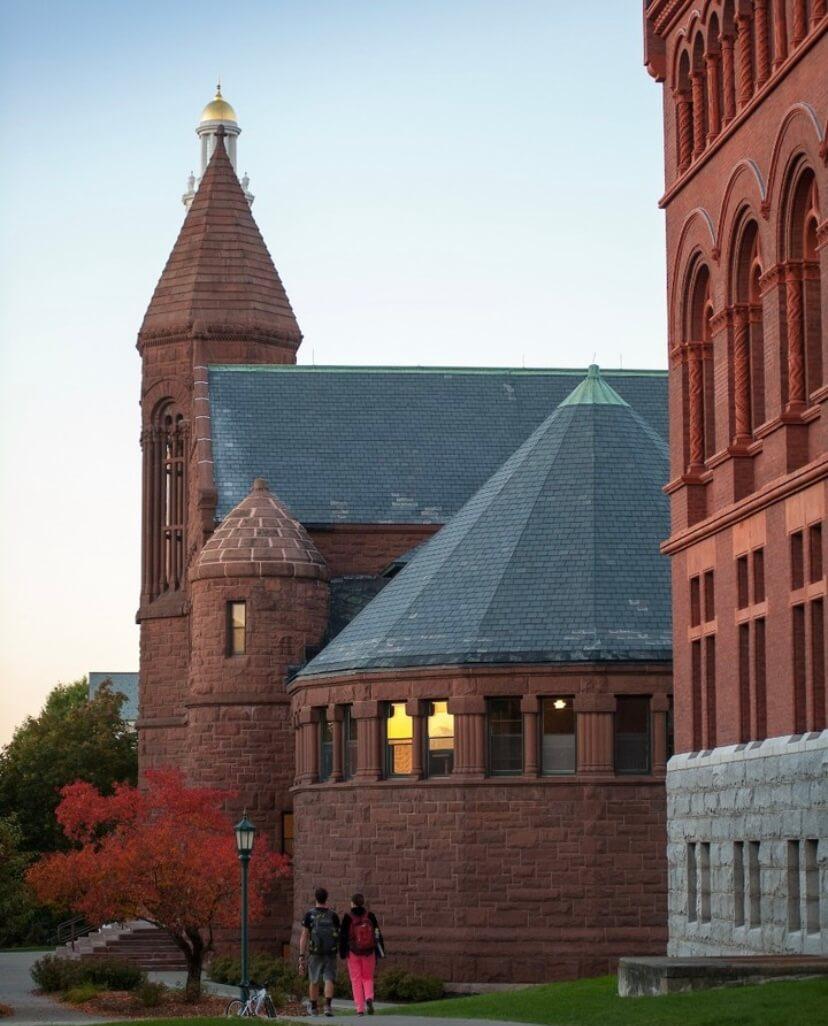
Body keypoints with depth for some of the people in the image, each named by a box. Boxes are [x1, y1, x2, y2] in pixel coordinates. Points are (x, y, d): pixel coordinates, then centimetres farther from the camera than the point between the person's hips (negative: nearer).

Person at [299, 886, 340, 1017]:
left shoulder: (309, 914, -5)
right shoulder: (333, 915, -2)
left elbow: (304, 937, -6)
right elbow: (338, 936, 5)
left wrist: (302, 957, -4)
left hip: (315, 953, 0)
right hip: (331, 953, 0)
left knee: (314, 981, 15)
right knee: (329, 980, -3)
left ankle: (314, 1008, 24)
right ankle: (328, 1006, -23)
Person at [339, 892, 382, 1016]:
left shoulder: (348, 917, -6)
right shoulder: (370, 916, -1)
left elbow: (343, 936, -6)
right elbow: (377, 934, 0)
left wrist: (342, 952, 3)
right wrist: (380, 952, 6)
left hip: (353, 953, -1)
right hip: (369, 953, 1)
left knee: (356, 980, 7)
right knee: (368, 978, 15)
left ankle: (360, 1009, 1)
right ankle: (369, 998, -13)